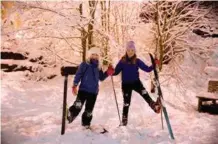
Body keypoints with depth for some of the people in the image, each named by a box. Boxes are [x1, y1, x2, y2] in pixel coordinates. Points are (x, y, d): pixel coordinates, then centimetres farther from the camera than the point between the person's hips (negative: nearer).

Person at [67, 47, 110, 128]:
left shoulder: (98, 67, 11)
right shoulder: (84, 65, -3)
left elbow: (101, 78, 19)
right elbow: (78, 75, -7)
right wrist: (75, 85, -16)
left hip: (94, 92, 5)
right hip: (83, 89, -4)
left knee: (89, 109, 11)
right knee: (78, 106, -21)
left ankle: (86, 123, 26)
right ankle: (69, 117, 1)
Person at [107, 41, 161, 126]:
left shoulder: (137, 61, -2)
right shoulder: (122, 61, -5)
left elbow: (147, 69, -2)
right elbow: (116, 72, -3)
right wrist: (111, 72, -24)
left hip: (136, 82, 1)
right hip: (126, 84, -1)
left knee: (145, 94, -26)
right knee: (126, 102, 6)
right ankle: (124, 119, 19)